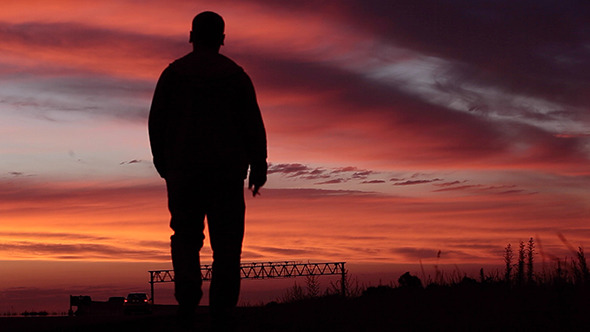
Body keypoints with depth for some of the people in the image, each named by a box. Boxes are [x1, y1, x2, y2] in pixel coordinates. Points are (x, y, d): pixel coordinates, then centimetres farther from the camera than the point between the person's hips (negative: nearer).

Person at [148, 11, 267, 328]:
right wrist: (259, 167, 4)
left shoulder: (173, 72, 4)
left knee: (186, 235, 11)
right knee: (226, 239, 5)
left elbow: (157, 121, 4)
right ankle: (222, 306, -3)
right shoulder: (235, 74, 2)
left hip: (184, 169, 1)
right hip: (227, 170, -1)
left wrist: (162, 163, 15)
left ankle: (187, 293, -12)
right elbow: (253, 124, -2)